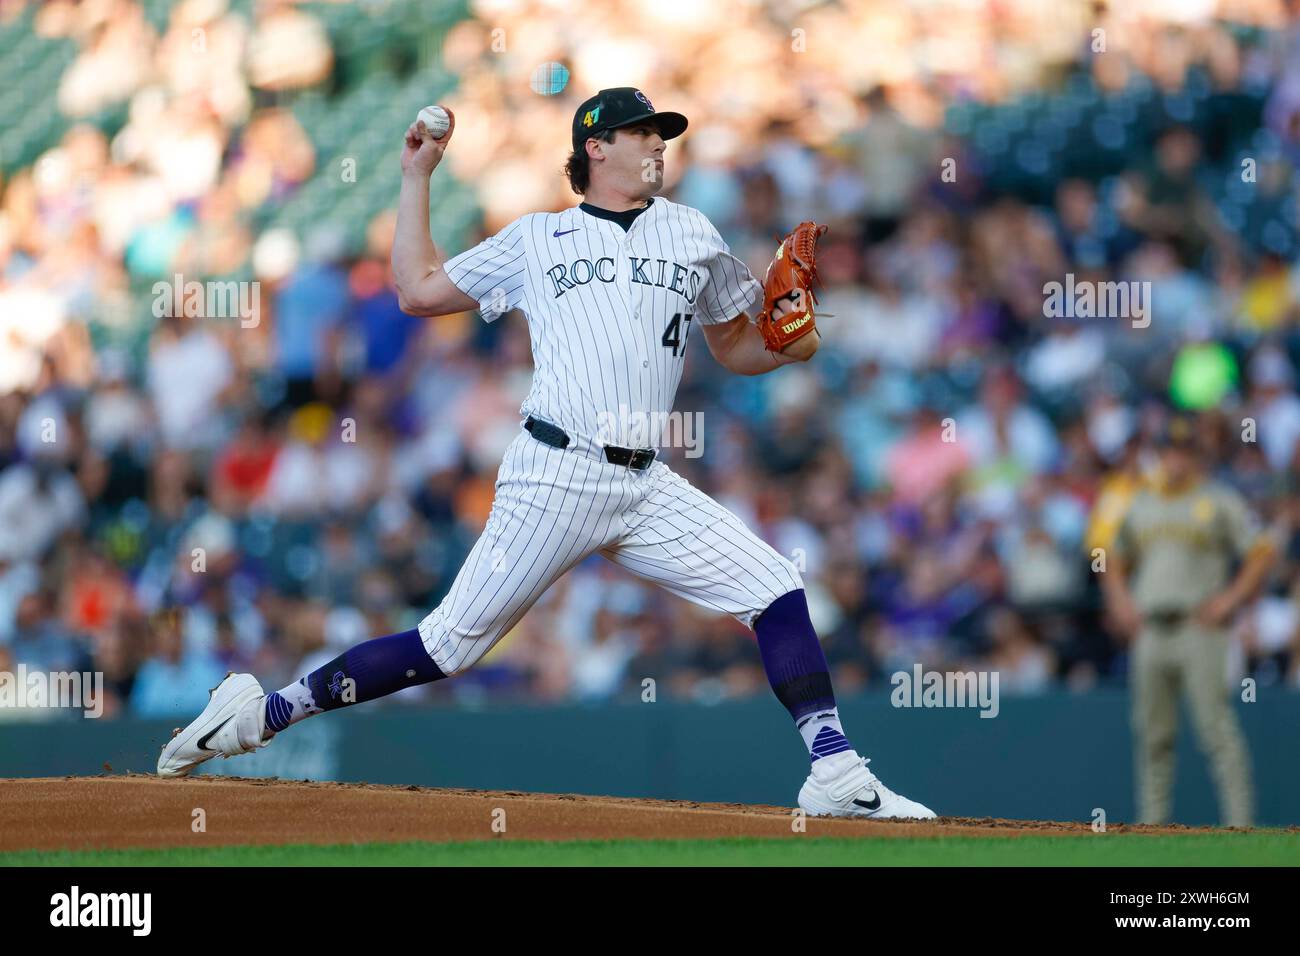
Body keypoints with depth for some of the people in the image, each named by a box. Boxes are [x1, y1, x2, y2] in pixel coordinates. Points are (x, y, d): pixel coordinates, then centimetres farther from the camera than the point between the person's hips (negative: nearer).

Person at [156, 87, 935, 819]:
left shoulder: (690, 234, 18)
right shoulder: (537, 239, 11)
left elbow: (737, 348, 23)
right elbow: (418, 289, 16)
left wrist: (791, 347, 2)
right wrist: (418, 177, 17)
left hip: (647, 487, 4)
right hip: (556, 477, -4)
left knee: (777, 592, -8)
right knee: (453, 643, -7)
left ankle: (836, 775, -5)